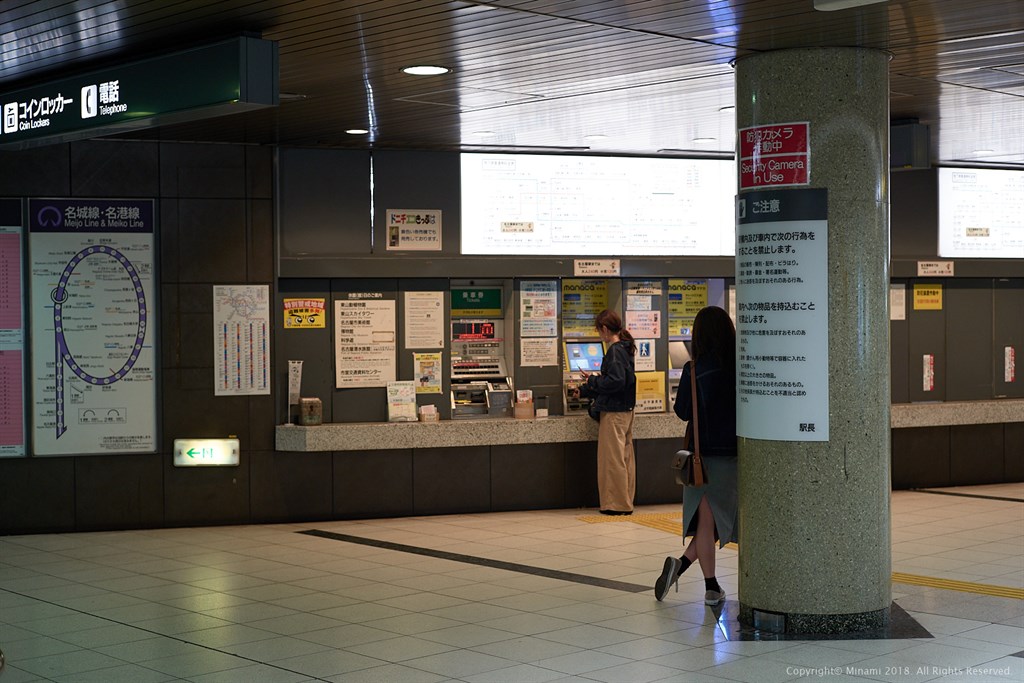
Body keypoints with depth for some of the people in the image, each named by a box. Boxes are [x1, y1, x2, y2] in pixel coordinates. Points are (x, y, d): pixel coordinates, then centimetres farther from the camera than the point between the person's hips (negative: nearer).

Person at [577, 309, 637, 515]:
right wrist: (584, 391, 27)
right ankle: (625, 502, 19)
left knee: (612, 458, -4)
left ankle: (617, 504, 0)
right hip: (625, 410, 10)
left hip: (614, 412, -10)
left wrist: (593, 380, -8)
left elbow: (615, 382, -24)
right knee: (624, 457, 12)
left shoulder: (615, 351, -16)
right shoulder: (624, 349, 15)